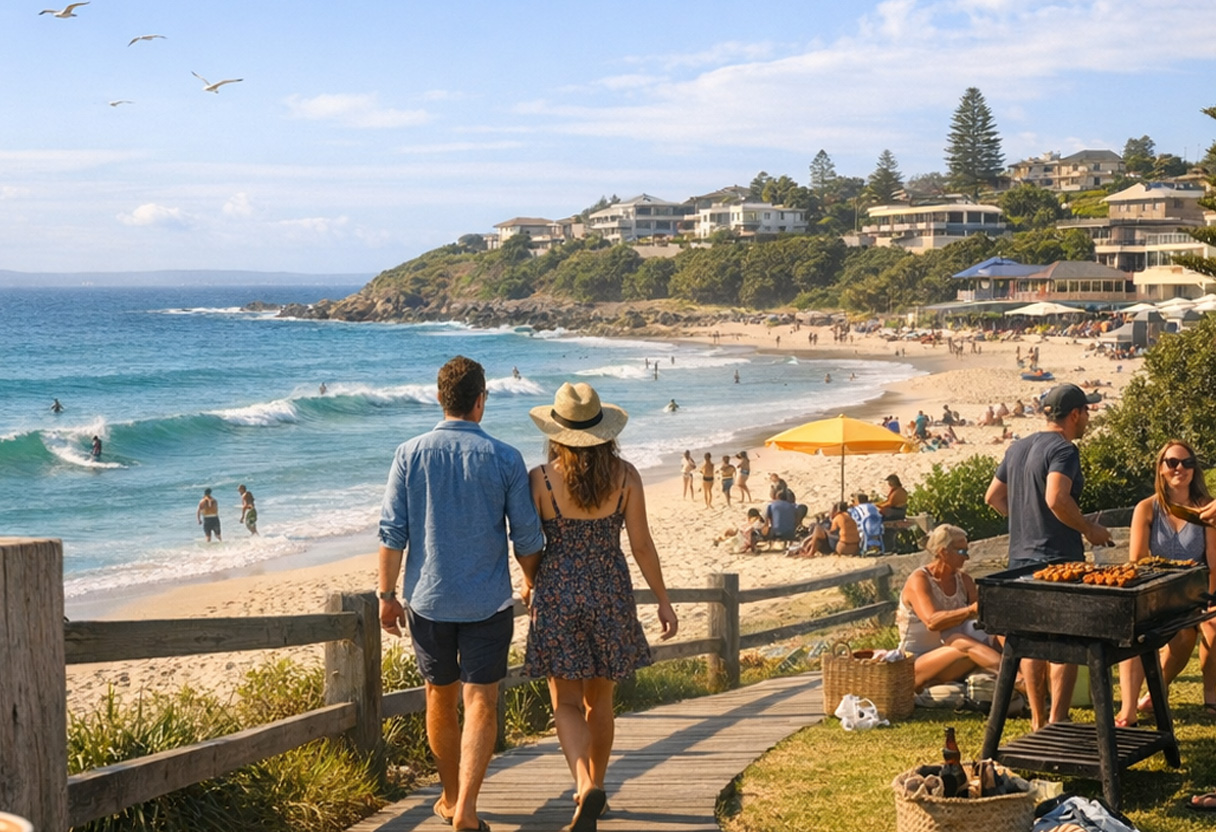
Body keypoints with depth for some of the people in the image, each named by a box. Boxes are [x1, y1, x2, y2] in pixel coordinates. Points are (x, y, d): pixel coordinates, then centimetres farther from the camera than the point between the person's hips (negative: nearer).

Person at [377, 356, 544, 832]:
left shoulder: (410, 454, -3)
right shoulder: (504, 458, -7)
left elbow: (392, 534, -3)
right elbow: (527, 539, -3)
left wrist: (387, 595, 6)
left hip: (428, 599, 2)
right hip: (488, 602, -2)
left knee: (440, 698, 17)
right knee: (481, 703, 1)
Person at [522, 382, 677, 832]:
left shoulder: (541, 478, -10)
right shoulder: (624, 475, -6)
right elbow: (641, 544, -5)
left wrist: (530, 585, 19)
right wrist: (664, 601, 5)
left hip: (558, 593, -2)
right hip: (610, 593, 2)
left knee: (566, 702, 3)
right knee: (600, 699, 18)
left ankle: (585, 786, -18)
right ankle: (594, 786, 31)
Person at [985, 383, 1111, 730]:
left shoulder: (1018, 448, 12)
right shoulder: (1064, 450, -13)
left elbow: (993, 496, 16)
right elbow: (1057, 499, -27)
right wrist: (1090, 529, -14)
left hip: (1021, 558, 8)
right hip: (1059, 559, -7)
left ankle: (1037, 721, 19)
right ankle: (1057, 721, -3)